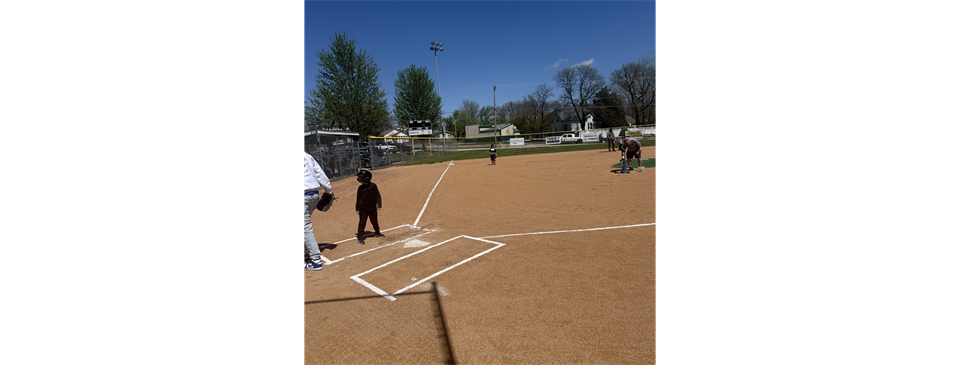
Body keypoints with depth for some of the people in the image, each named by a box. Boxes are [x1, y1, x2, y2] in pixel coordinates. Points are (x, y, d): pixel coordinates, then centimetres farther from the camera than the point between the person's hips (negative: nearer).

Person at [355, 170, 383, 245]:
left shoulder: (373, 186, -8)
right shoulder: (360, 188, -1)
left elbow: (377, 195, -4)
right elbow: (358, 199, 6)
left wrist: (379, 205, -8)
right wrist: (357, 209, 5)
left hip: (372, 208, 0)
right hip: (363, 209, 0)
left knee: (375, 221, 16)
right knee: (362, 223, 0)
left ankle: (377, 233, 37)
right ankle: (359, 237, 8)